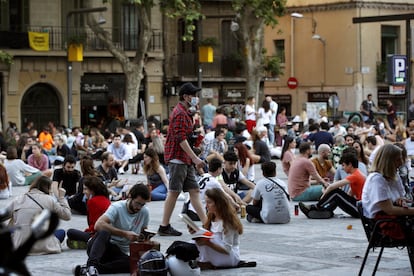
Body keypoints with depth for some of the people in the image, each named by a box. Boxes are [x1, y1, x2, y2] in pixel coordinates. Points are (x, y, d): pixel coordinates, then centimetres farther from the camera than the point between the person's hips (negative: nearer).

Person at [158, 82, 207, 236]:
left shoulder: (185, 113, 19)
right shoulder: (180, 113, -14)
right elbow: (181, 139, -21)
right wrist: (195, 158, -23)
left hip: (186, 160, 10)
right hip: (177, 158, -10)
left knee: (194, 190, 7)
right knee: (174, 192, -6)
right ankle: (164, 227, -1)